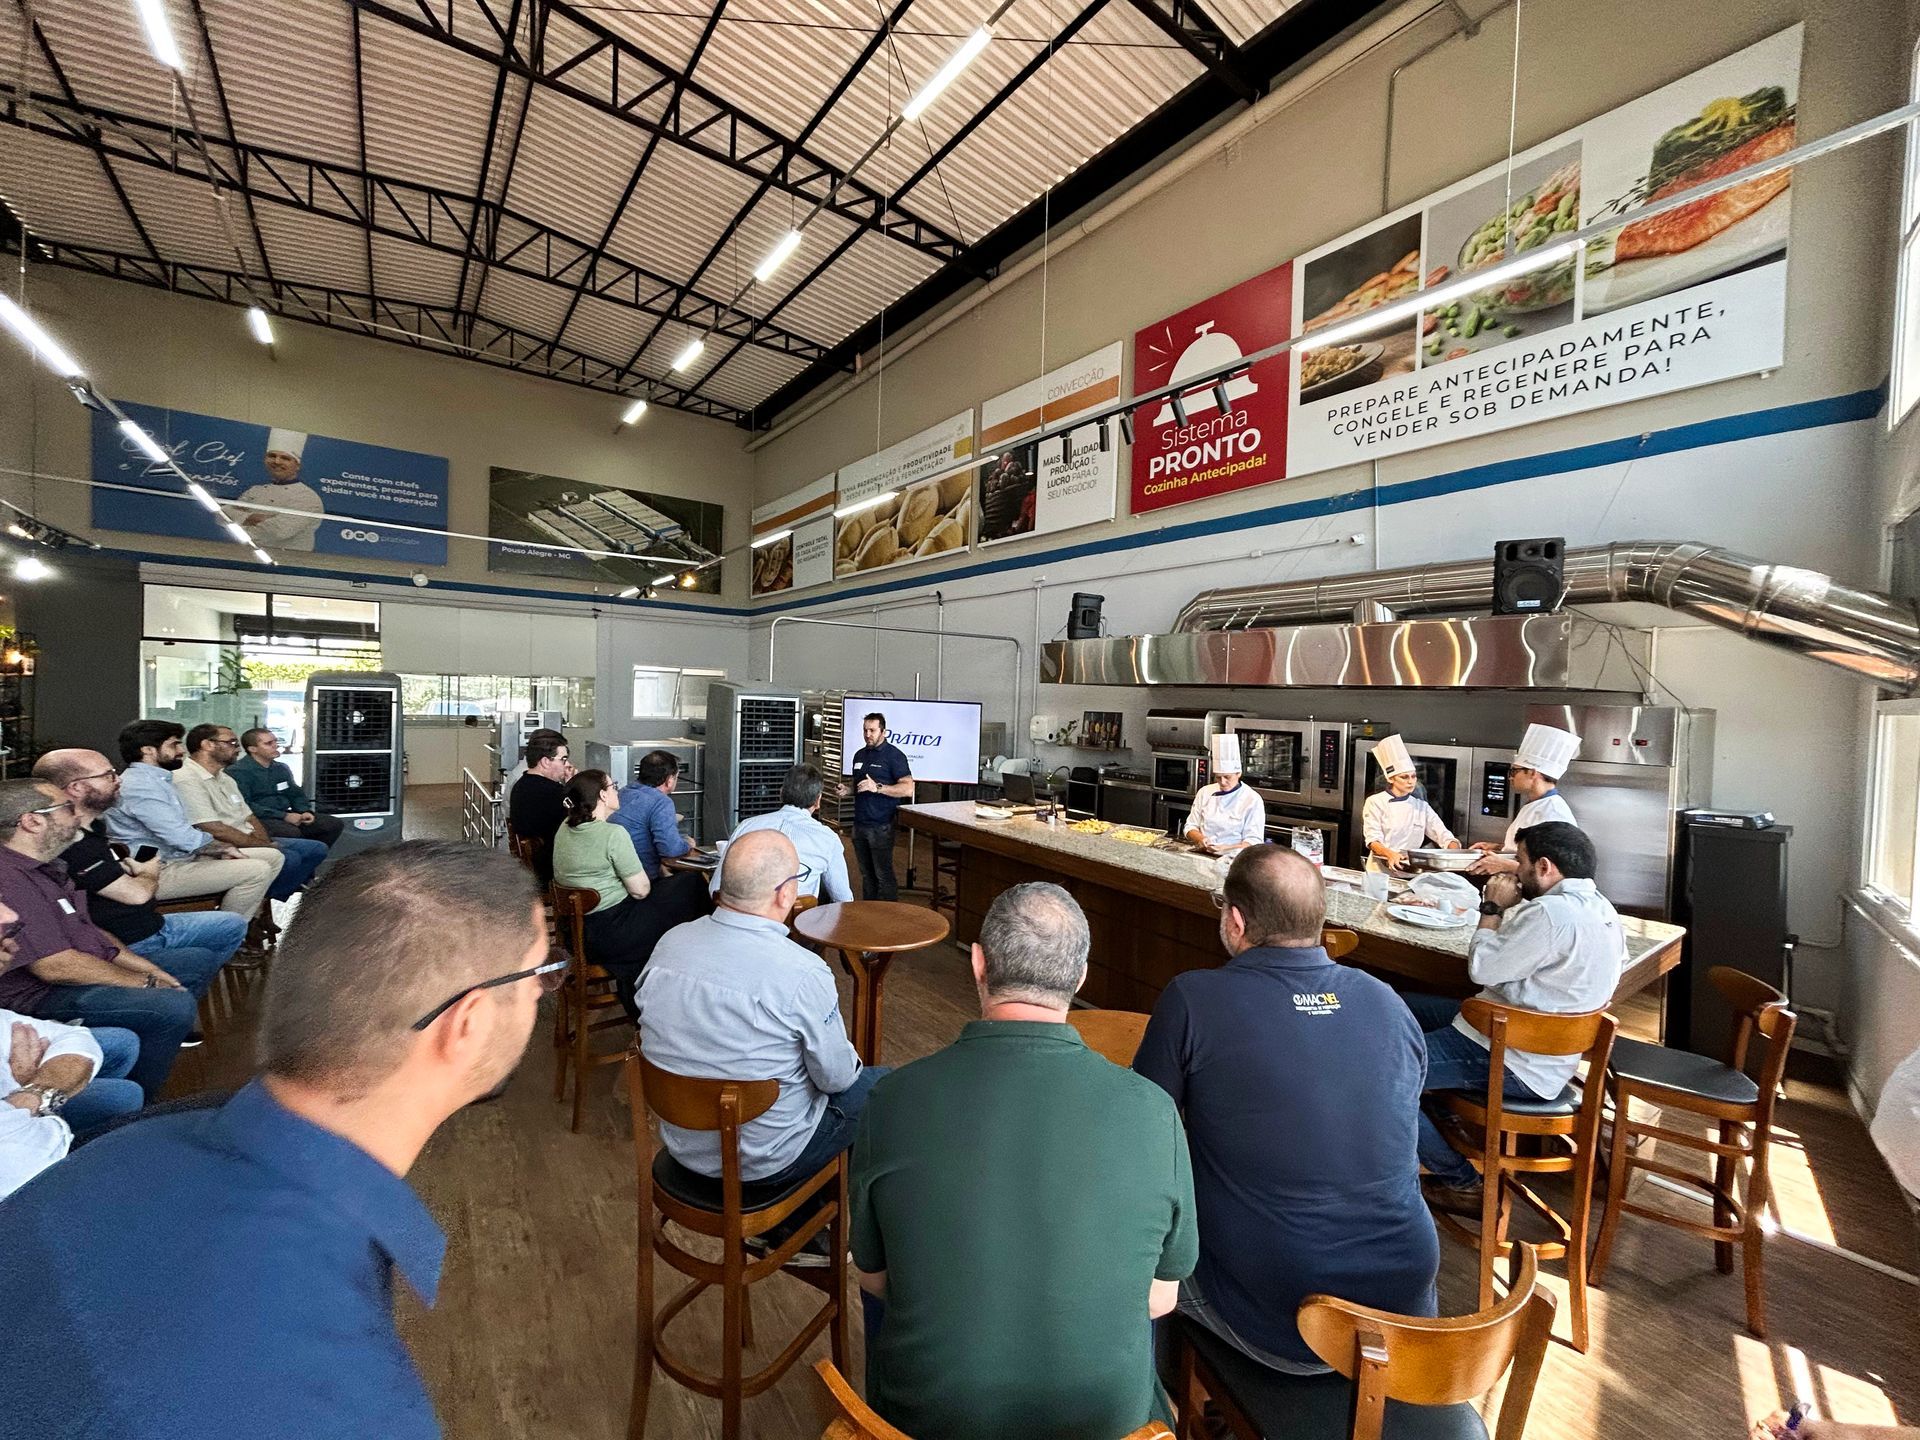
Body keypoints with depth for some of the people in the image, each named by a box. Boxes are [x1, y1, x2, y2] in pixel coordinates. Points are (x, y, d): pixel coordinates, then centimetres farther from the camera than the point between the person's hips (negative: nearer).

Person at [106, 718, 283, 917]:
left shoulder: (159, 780, 16)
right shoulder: (139, 785, -18)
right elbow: (183, 838, -24)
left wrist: (222, 849, 2)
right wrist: (225, 848, -7)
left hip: (180, 857, 10)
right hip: (160, 873, -10)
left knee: (273, 857, 3)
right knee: (257, 871, -24)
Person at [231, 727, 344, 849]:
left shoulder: (282, 768, 16)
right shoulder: (238, 771, -7)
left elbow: (297, 795, 22)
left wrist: (306, 811, 0)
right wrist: (284, 816, -21)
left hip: (284, 815, 8)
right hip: (258, 819, -7)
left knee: (333, 824, -7)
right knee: (291, 832, -36)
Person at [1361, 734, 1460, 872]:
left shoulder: (1422, 806, 12)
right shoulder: (1375, 802, -1)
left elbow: (1444, 836, 7)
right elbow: (1373, 840, -10)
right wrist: (1390, 854, -30)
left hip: (1411, 871, 4)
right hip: (1380, 870, -4)